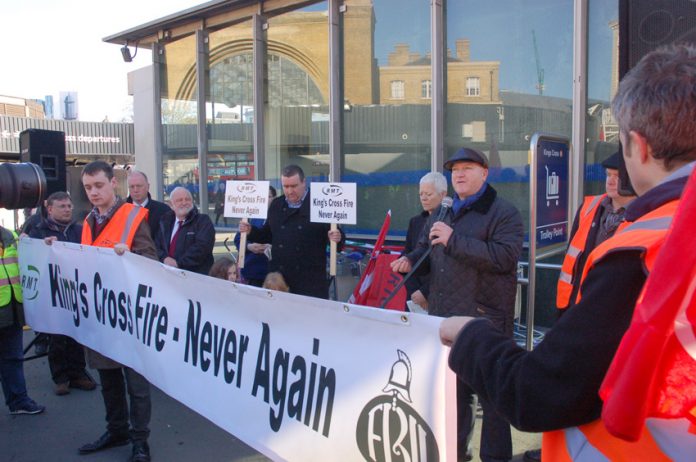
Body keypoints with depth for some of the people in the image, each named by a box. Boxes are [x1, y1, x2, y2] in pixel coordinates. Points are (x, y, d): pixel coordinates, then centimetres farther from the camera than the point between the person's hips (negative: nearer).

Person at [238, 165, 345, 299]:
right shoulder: (276, 205, 10)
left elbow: (336, 234, -4)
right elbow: (268, 235, 18)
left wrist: (337, 238, -26)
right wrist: (250, 231, 3)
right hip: (279, 276, 5)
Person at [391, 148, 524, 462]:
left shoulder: (504, 213, -7)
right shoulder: (441, 215, 16)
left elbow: (504, 257, -23)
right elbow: (426, 250, 28)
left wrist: (454, 240, -23)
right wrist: (410, 260, 5)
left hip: (486, 320, -7)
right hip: (444, 317, 7)